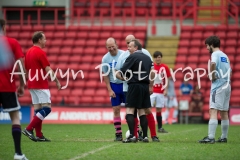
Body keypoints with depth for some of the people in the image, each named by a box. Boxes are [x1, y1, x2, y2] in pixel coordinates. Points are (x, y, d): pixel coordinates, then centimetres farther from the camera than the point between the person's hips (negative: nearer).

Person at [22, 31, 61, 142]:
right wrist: (57, 81, -8)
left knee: (37, 109, 8)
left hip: (32, 84, 9)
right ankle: (29, 129, -15)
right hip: (41, 85, -9)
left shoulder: (29, 52, 13)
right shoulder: (40, 52, -13)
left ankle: (38, 135, 5)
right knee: (46, 108, -7)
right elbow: (48, 70, -16)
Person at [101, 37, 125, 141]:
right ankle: (118, 134, 8)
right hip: (114, 86, 2)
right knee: (116, 110, 3)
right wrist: (110, 90, -3)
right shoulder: (105, 58, -3)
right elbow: (105, 75, 2)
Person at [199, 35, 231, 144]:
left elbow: (213, 63, -30)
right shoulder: (224, 56, 19)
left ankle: (211, 137, -22)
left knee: (213, 111, -13)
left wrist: (212, 76, -18)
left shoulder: (215, 54, -7)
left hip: (218, 86, -9)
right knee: (224, 112, 12)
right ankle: (224, 137, 15)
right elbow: (230, 70, 28)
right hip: (227, 85, 9)